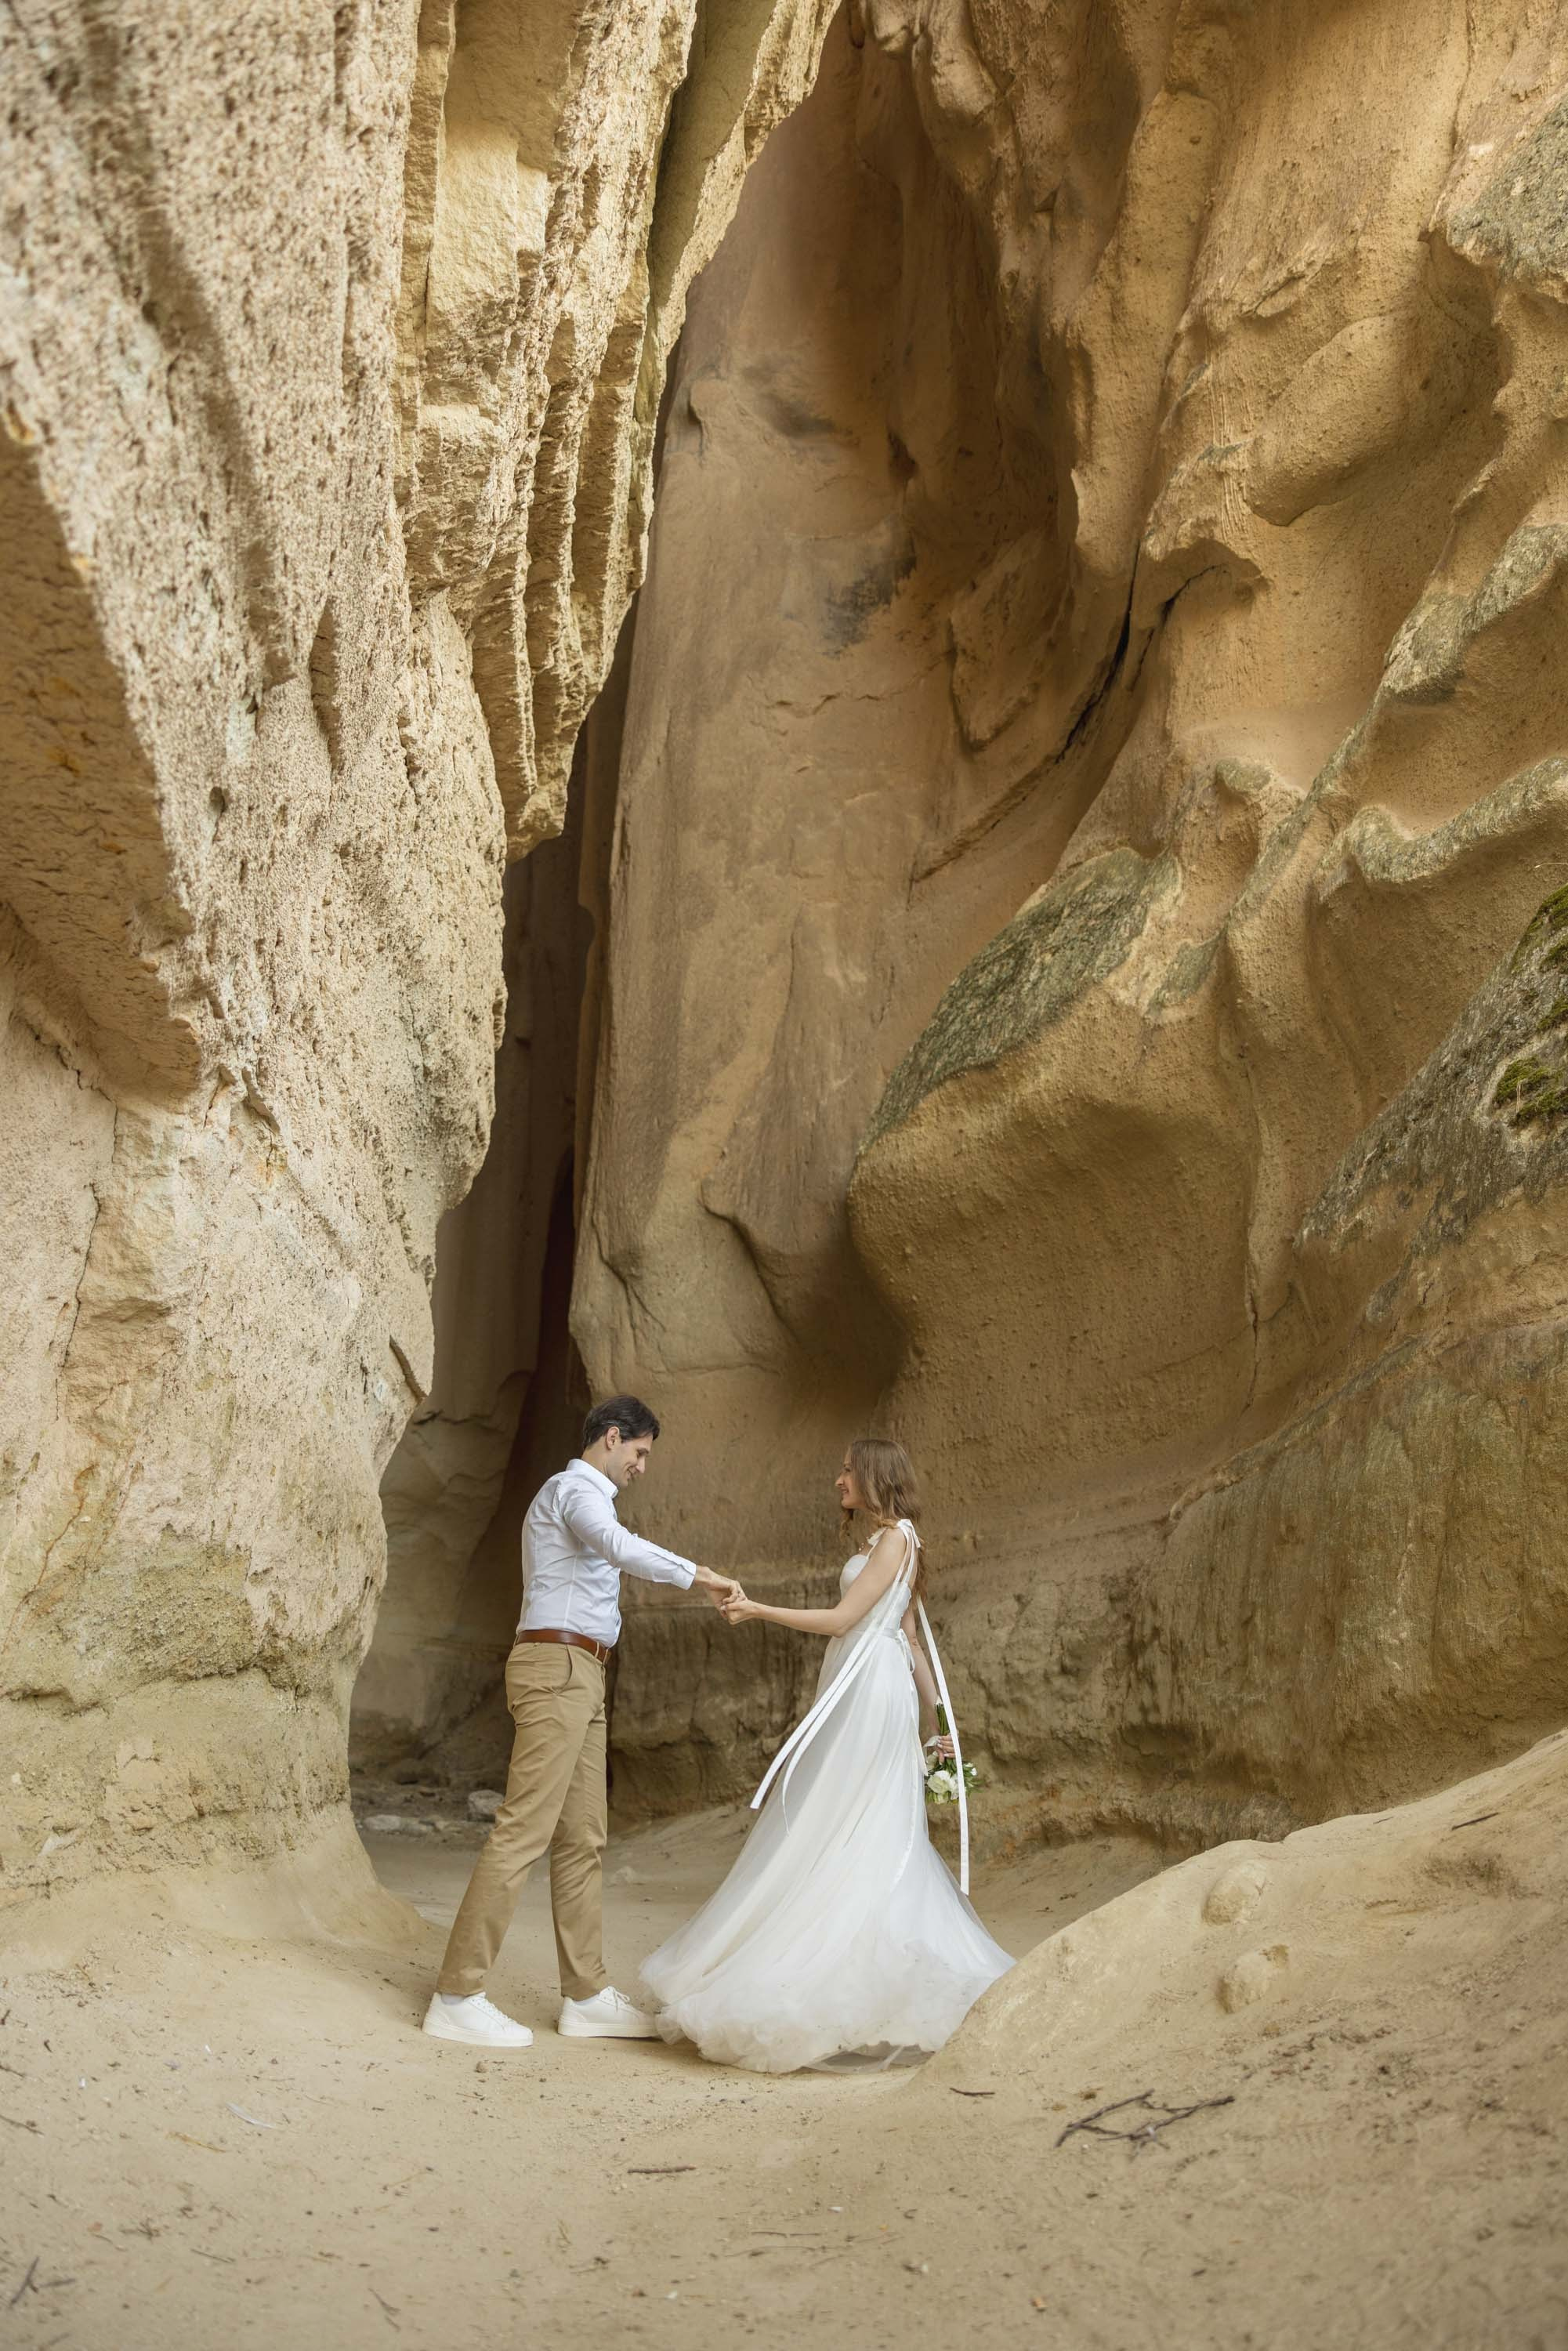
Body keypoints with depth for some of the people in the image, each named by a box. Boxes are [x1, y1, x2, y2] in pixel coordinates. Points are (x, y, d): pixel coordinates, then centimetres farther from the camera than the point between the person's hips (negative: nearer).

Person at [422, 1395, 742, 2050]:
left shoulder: (580, 1495, 24)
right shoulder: (576, 1488, -7)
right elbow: (621, 1546, -27)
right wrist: (703, 1576, -25)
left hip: (577, 1677, 11)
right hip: (560, 1668, -11)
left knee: (583, 1836, 9)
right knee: (524, 1829, -11)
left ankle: (586, 1996, 13)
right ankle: (457, 1997, -9)